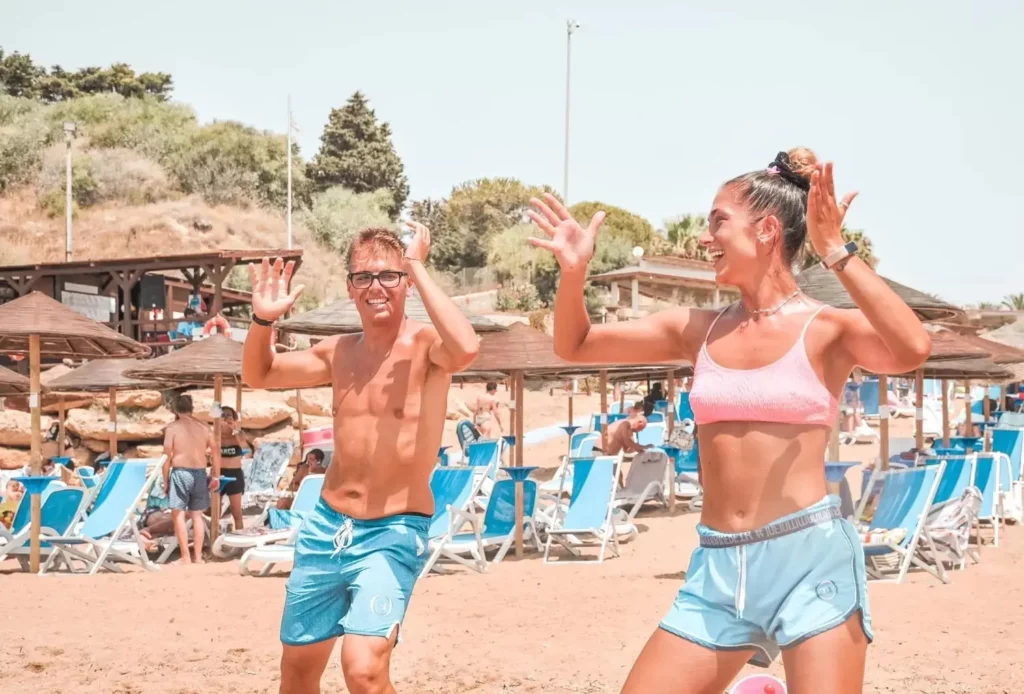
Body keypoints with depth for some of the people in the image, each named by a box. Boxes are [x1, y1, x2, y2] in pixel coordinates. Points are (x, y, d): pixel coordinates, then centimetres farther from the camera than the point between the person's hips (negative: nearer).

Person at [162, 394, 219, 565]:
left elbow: (167, 456, -7)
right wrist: (215, 476, 15)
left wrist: (165, 480, -1)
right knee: (197, 515, 12)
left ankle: (185, 557, -5)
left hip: (180, 473, -4)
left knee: (178, 514, 0)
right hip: (200, 474, 4)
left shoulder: (173, 427, -3)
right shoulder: (204, 427, 8)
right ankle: (198, 556, 12)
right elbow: (216, 453, 7)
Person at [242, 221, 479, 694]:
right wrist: (263, 320, -1)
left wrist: (418, 267, -27)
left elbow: (466, 349, -35)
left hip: (394, 533, -6)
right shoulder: (339, 353, 7)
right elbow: (257, 375, 19)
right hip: (325, 526, 6)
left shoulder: (426, 344, -10)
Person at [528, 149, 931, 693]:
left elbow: (912, 351, -24)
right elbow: (575, 346, 16)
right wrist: (574, 271, -2)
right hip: (717, 567, 5)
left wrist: (835, 252, -24)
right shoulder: (698, 330, 11)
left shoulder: (827, 329, -3)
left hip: (811, 555, -5)